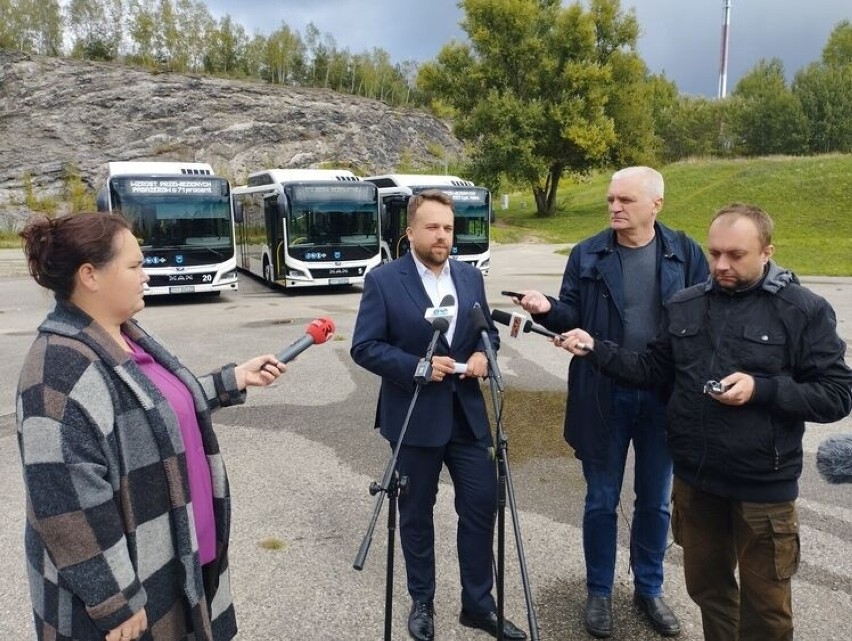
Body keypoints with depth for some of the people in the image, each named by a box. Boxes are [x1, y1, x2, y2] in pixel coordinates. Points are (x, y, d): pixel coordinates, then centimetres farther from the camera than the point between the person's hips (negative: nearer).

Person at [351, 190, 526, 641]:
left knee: (482, 506, 8)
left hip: (468, 413, 4)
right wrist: (417, 365, -22)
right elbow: (364, 348, -11)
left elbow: (488, 330, 15)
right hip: (414, 417, -4)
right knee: (416, 515, 12)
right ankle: (422, 603, 34)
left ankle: (478, 604, 28)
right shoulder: (383, 280, -9)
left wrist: (482, 353, -7)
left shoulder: (471, 277, 6)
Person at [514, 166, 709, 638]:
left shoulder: (685, 253, -1)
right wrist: (547, 308, -23)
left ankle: (649, 589, 37)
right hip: (604, 396, -1)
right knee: (601, 501, 11)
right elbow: (573, 316, -1)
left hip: (664, 396, 1)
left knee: (655, 501, 16)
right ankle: (598, 591, 31)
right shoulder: (587, 254, -2)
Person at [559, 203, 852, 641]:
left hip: (763, 486, -3)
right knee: (706, 584, 22)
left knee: (764, 604, 15)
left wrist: (762, 389, -24)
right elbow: (654, 369, 6)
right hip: (693, 478, 4)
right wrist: (596, 350, -6)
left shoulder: (804, 310, -10)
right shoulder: (683, 306, 2)